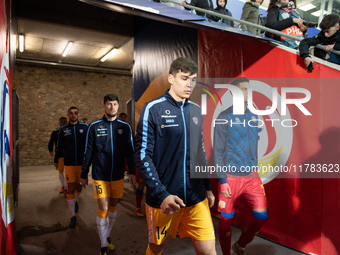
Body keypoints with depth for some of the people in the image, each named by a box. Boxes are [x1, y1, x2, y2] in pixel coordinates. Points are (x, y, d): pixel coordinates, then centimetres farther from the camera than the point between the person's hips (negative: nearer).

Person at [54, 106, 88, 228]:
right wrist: (56, 160, 21)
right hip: (69, 164, 0)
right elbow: (60, 146, 13)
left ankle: (76, 201, 46)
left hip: (82, 163, 0)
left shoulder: (85, 127, -1)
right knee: (71, 188, -3)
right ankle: (73, 216, 8)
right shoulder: (63, 129, 3)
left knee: (78, 187, 13)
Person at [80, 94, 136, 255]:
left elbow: (130, 151, 4)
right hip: (100, 175, -2)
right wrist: (84, 174, 5)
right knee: (103, 208, 0)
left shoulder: (125, 127, 2)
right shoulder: (94, 127, -2)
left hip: (118, 175, 2)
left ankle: (107, 235, 36)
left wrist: (132, 172, 0)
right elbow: (88, 152, 2)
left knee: (113, 206, 14)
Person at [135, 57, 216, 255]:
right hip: (163, 198, -3)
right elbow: (143, 156, -12)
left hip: (197, 198, 4)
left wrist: (208, 188, 14)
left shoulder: (196, 110, 7)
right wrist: (162, 194, -19)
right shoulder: (153, 108, -10)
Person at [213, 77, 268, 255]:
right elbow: (218, 151, -10)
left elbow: (254, 145, 15)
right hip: (230, 177, -5)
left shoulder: (253, 117, 7)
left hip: (251, 176, 5)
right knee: (226, 220, 6)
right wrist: (222, 180, -12)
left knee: (261, 216, 2)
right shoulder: (224, 118, -9)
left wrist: (254, 167, 14)